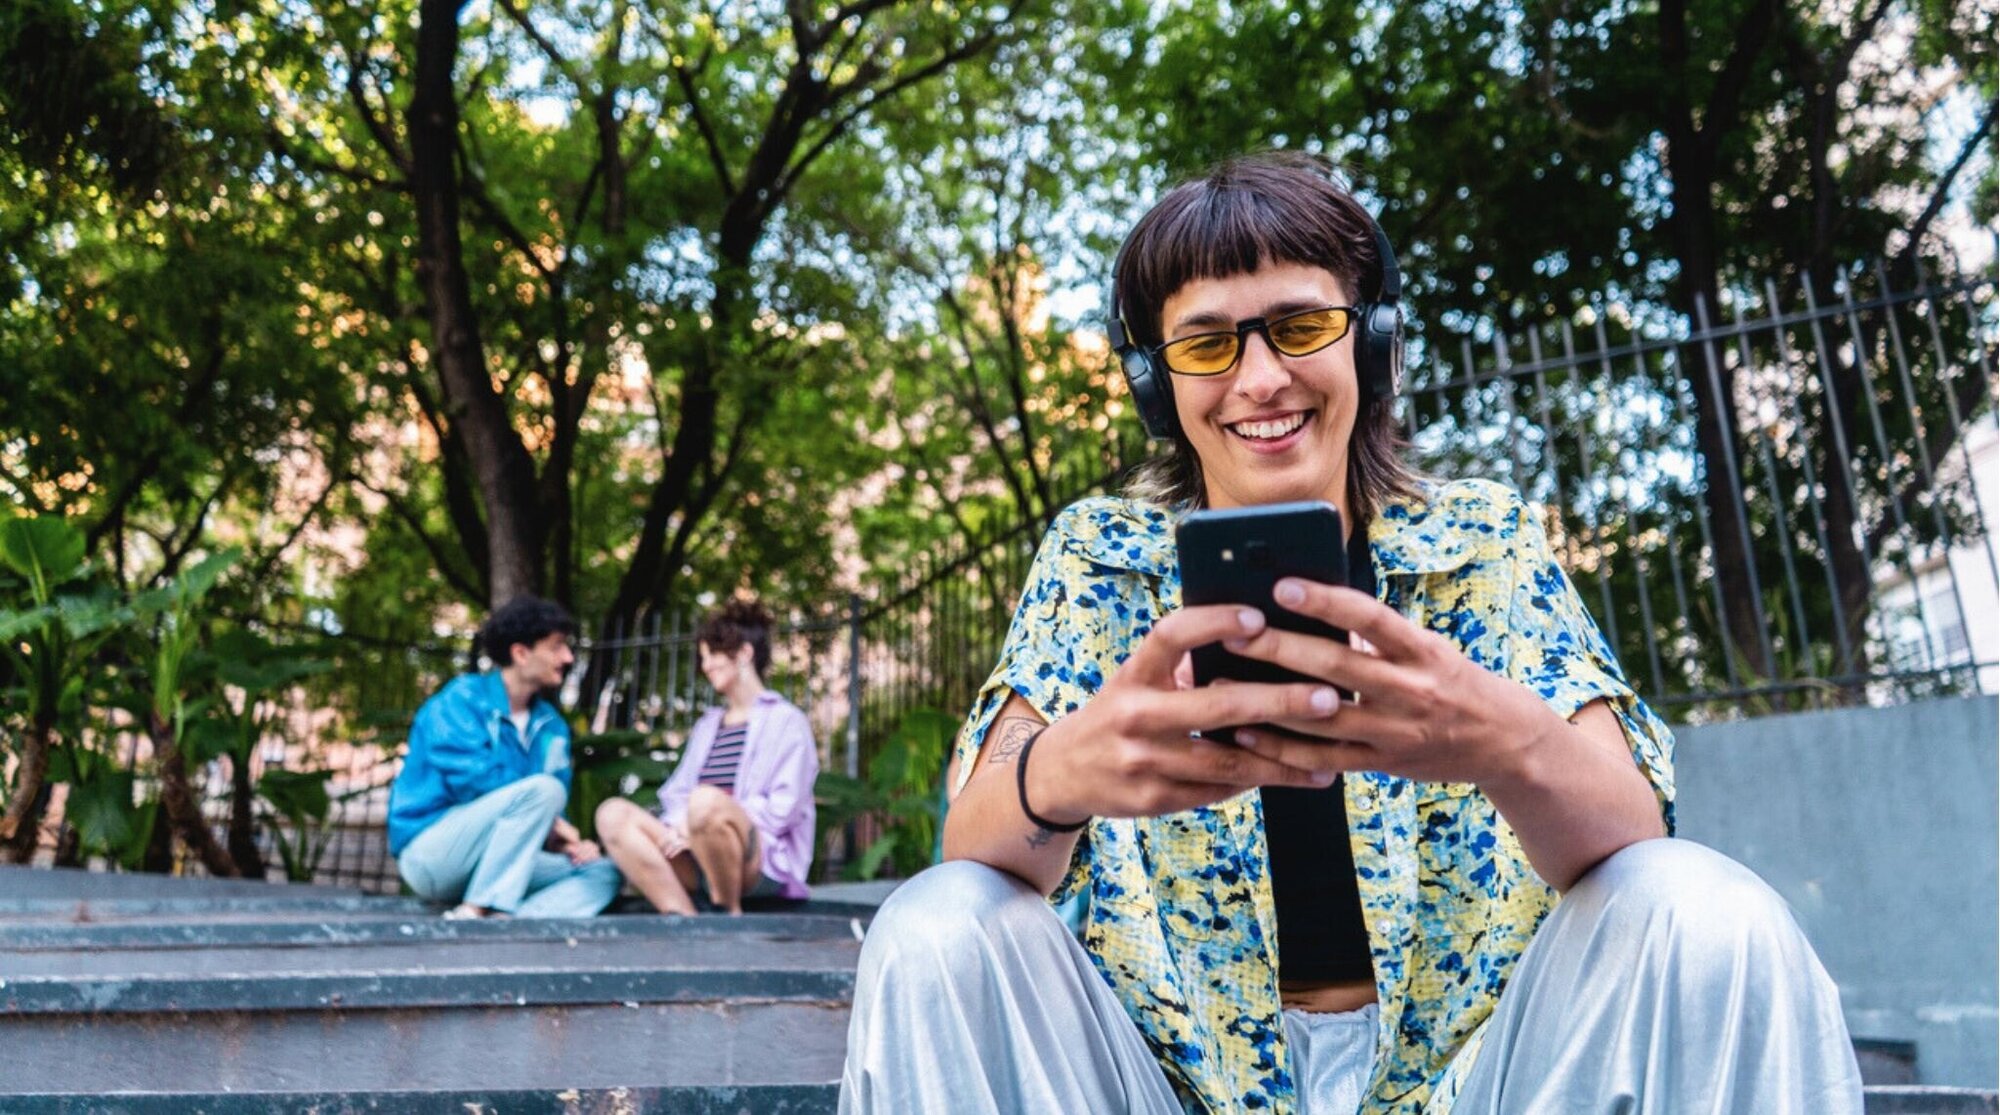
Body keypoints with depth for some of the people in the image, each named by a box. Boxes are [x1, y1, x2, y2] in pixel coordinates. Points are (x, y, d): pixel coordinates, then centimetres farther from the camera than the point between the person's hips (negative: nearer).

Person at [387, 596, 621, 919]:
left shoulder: (551, 726, 11)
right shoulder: (460, 701, -8)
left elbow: (553, 810, 11)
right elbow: (474, 781, -22)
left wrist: (563, 841, -12)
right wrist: (549, 822, -14)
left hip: (489, 863, 7)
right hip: (429, 854, -7)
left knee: (602, 871, -11)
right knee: (543, 789, -26)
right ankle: (473, 913, -27)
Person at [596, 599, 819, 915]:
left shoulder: (786, 720, 5)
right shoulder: (707, 725, 25)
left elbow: (785, 808, -7)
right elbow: (676, 794, 17)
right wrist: (677, 828, -7)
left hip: (761, 860, -6)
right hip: (696, 861, 6)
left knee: (706, 800, -36)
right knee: (613, 814, -15)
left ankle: (729, 914, -17)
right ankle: (683, 918, -26)